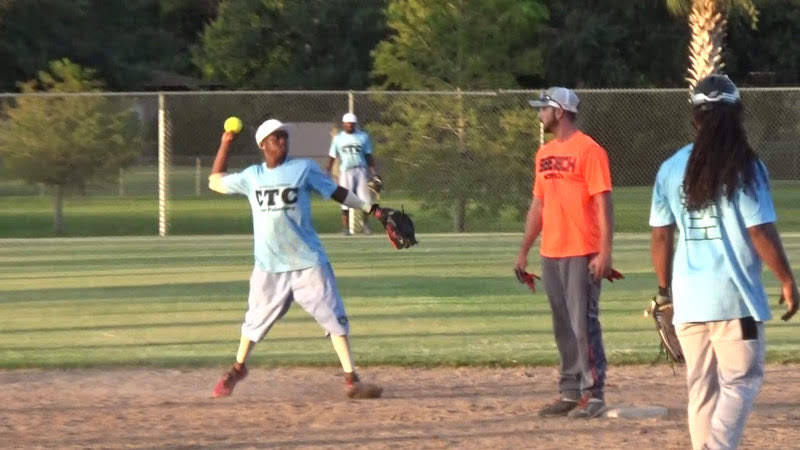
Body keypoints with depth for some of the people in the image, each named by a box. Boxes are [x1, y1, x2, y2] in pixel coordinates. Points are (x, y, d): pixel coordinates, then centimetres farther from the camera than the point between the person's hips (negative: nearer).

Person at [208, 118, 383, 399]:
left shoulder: (304, 169, 0)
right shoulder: (251, 176, 7)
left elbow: (336, 192, 4)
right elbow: (215, 182, 19)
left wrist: (370, 208, -4)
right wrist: (225, 144, 14)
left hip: (308, 263, -2)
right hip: (268, 268, 2)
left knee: (334, 317, -7)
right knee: (256, 320, 11)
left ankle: (351, 379, -4)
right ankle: (238, 368, 36)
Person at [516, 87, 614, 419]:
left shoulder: (588, 150, -9)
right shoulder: (545, 153, 15)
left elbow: (603, 203, -13)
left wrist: (605, 252, -19)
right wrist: (524, 251, 19)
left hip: (582, 254, -8)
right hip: (551, 253, 8)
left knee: (583, 323, -7)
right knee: (563, 327, 10)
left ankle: (593, 394, -3)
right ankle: (570, 392, 15)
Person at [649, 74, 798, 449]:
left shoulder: (671, 169, 5)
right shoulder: (744, 166, -9)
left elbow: (660, 236, 8)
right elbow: (761, 232, -11)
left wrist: (665, 287, 19)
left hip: (688, 297, 5)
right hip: (734, 296, -4)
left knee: (702, 389, 12)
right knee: (740, 382, -2)